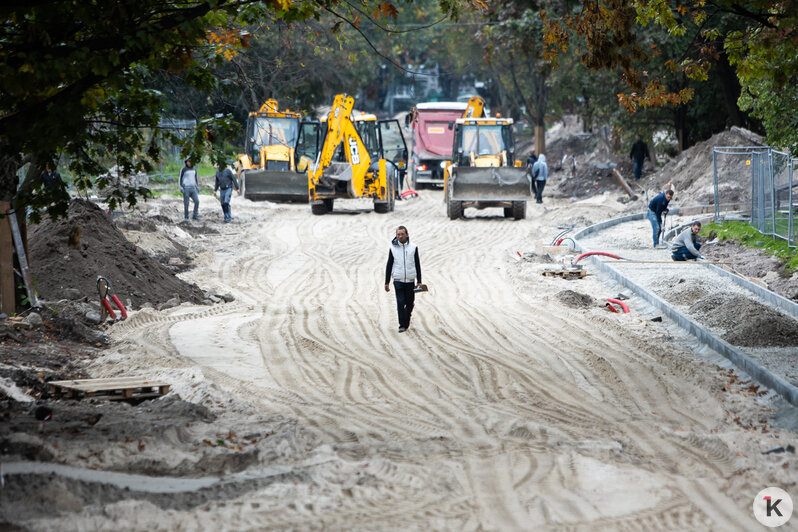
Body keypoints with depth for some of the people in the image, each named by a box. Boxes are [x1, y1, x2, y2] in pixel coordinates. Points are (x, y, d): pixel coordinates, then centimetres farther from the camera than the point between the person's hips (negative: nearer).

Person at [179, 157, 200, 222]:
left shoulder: (194, 169, 11)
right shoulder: (183, 169, -4)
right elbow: (180, 179, -4)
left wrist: (198, 187, 11)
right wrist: (181, 188, -15)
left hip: (193, 188, 4)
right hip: (186, 188, -4)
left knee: (197, 201, -7)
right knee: (186, 203, -3)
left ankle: (195, 216, 2)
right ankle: (186, 217, 8)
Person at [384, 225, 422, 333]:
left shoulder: (413, 248, 3)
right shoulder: (393, 248, 2)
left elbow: (417, 265, 7)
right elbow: (389, 266, 6)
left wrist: (419, 281, 3)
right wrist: (386, 283, 3)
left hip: (410, 281, 1)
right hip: (398, 281, -1)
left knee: (410, 304, 6)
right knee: (400, 303, -11)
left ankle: (406, 322, 25)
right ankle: (402, 325, -8)